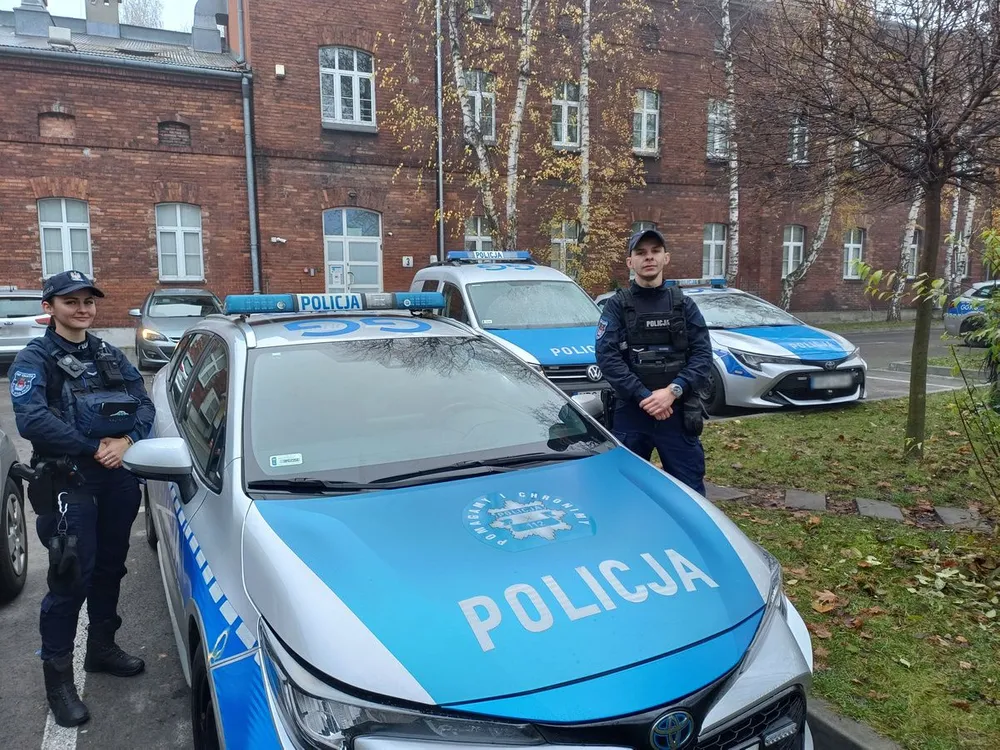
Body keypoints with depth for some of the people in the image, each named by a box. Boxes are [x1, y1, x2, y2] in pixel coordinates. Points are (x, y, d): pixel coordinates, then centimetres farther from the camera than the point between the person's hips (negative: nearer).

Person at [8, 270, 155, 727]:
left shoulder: (111, 356, 12)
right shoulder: (35, 359, -5)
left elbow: (144, 404, 5)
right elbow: (30, 420, -18)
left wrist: (126, 441, -14)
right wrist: (94, 448, -17)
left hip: (118, 480, 5)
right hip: (67, 484, -5)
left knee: (110, 569, 16)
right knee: (71, 579, -2)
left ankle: (102, 648, 35)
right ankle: (58, 677, 13)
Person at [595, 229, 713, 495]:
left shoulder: (683, 304, 9)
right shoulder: (617, 306, 3)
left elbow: (702, 354, 0)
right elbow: (607, 356, -8)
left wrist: (673, 391, -16)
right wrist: (643, 397, -17)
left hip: (679, 412, 1)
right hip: (630, 412, -1)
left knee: (689, 491, 7)